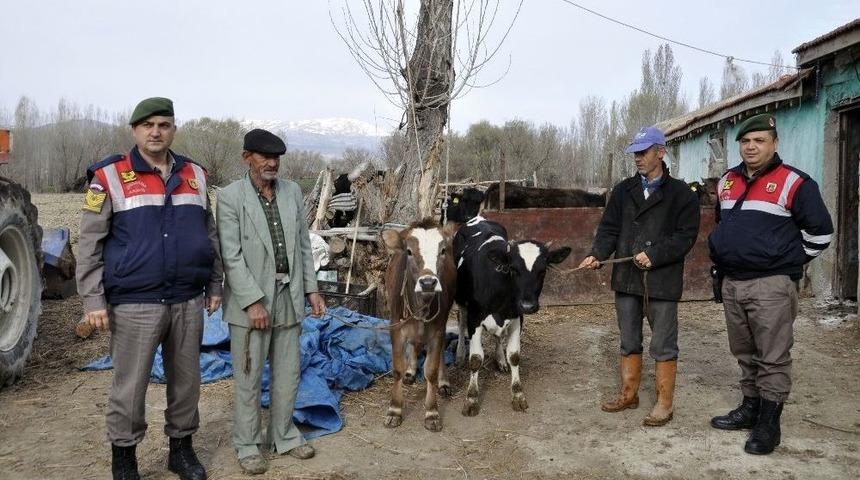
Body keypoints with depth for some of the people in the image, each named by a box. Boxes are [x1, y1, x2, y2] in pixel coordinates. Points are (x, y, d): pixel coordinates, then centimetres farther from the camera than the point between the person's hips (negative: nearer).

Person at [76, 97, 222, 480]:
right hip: (135, 303, -4)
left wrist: (215, 285, 13)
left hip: (188, 301, 4)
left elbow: (209, 235, 16)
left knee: (186, 380, 13)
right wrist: (93, 299, -8)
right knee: (130, 386, 5)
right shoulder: (109, 176, -3)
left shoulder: (194, 175, 10)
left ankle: (181, 448, 29)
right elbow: (90, 243, -3)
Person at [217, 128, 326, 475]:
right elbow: (231, 256, -13)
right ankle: (247, 445, 22)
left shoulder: (292, 192, 8)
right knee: (248, 378, 7)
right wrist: (253, 301, -17)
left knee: (288, 374, 14)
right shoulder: (230, 197, -8)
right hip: (250, 299, -5)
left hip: (289, 297, 5)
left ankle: (284, 436, 31)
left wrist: (312, 289, 7)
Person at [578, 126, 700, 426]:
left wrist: (654, 255, -20)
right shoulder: (623, 190, 10)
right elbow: (609, 229, 7)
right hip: (626, 278, 5)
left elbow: (686, 235, -9)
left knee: (663, 346, 5)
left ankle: (664, 404, 16)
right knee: (629, 343, 16)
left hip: (663, 281, -4)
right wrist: (597, 255, -10)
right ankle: (629, 395, 29)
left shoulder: (680, 193, -3)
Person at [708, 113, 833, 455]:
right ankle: (750, 407, 28)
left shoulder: (793, 183, -8)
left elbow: (820, 231, -4)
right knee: (744, 354, 16)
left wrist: (788, 261, 1)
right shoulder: (727, 182, 12)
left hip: (771, 285, -7)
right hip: (732, 283, 7)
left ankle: (768, 423, 5)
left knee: (772, 358, -2)